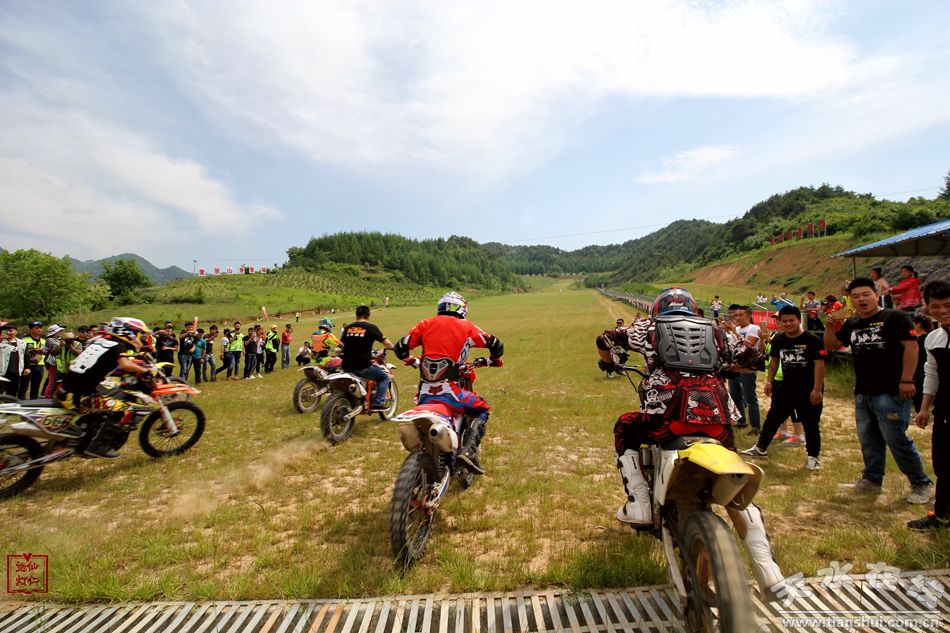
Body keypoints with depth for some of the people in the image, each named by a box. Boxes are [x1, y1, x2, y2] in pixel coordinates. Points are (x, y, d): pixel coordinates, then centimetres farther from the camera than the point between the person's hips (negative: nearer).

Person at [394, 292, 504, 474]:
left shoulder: (425, 324, 9)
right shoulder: (466, 327, 4)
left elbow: (400, 349, 11)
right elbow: (496, 345, 6)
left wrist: (412, 361, 30)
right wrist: (494, 360, 27)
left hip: (424, 396, 4)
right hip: (449, 393, -4)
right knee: (483, 410, 17)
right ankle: (468, 450, -1)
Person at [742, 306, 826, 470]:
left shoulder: (812, 339, -13)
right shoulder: (778, 340, 3)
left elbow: (819, 365, -15)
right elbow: (774, 361, 12)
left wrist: (817, 389, -19)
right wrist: (769, 381, 5)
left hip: (809, 389, -5)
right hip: (786, 387, 5)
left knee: (810, 424, 6)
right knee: (772, 418, 8)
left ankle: (812, 457, 21)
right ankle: (761, 448, 19)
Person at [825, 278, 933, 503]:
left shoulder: (895, 317, -6)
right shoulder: (852, 324, 13)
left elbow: (911, 346, -12)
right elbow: (831, 345, 17)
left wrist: (906, 380, -17)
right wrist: (830, 326, -2)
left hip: (890, 392, -7)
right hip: (863, 392, 7)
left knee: (896, 439, -4)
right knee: (868, 439, 14)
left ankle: (921, 484, 13)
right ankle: (872, 480, 26)